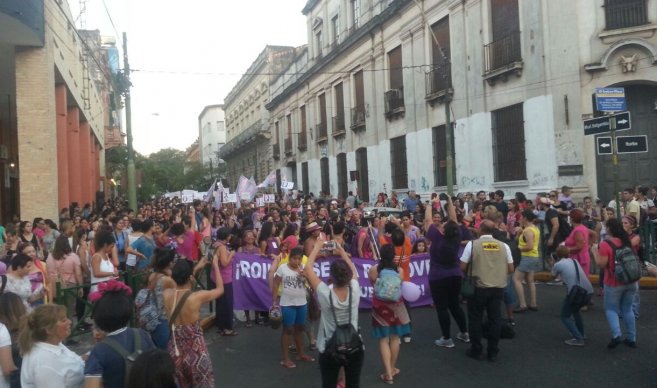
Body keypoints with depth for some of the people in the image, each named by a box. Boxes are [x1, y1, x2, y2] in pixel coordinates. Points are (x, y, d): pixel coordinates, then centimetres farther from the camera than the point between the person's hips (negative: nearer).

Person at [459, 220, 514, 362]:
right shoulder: (504, 246, 2)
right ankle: (493, 352, 18)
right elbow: (511, 269, 5)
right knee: (494, 319, 11)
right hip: (498, 288, 3)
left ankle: (476, 351, 17)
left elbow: (463, 267, -5)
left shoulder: (472, 244, -7)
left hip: (478, 287, -3)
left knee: (475, 319, 10)